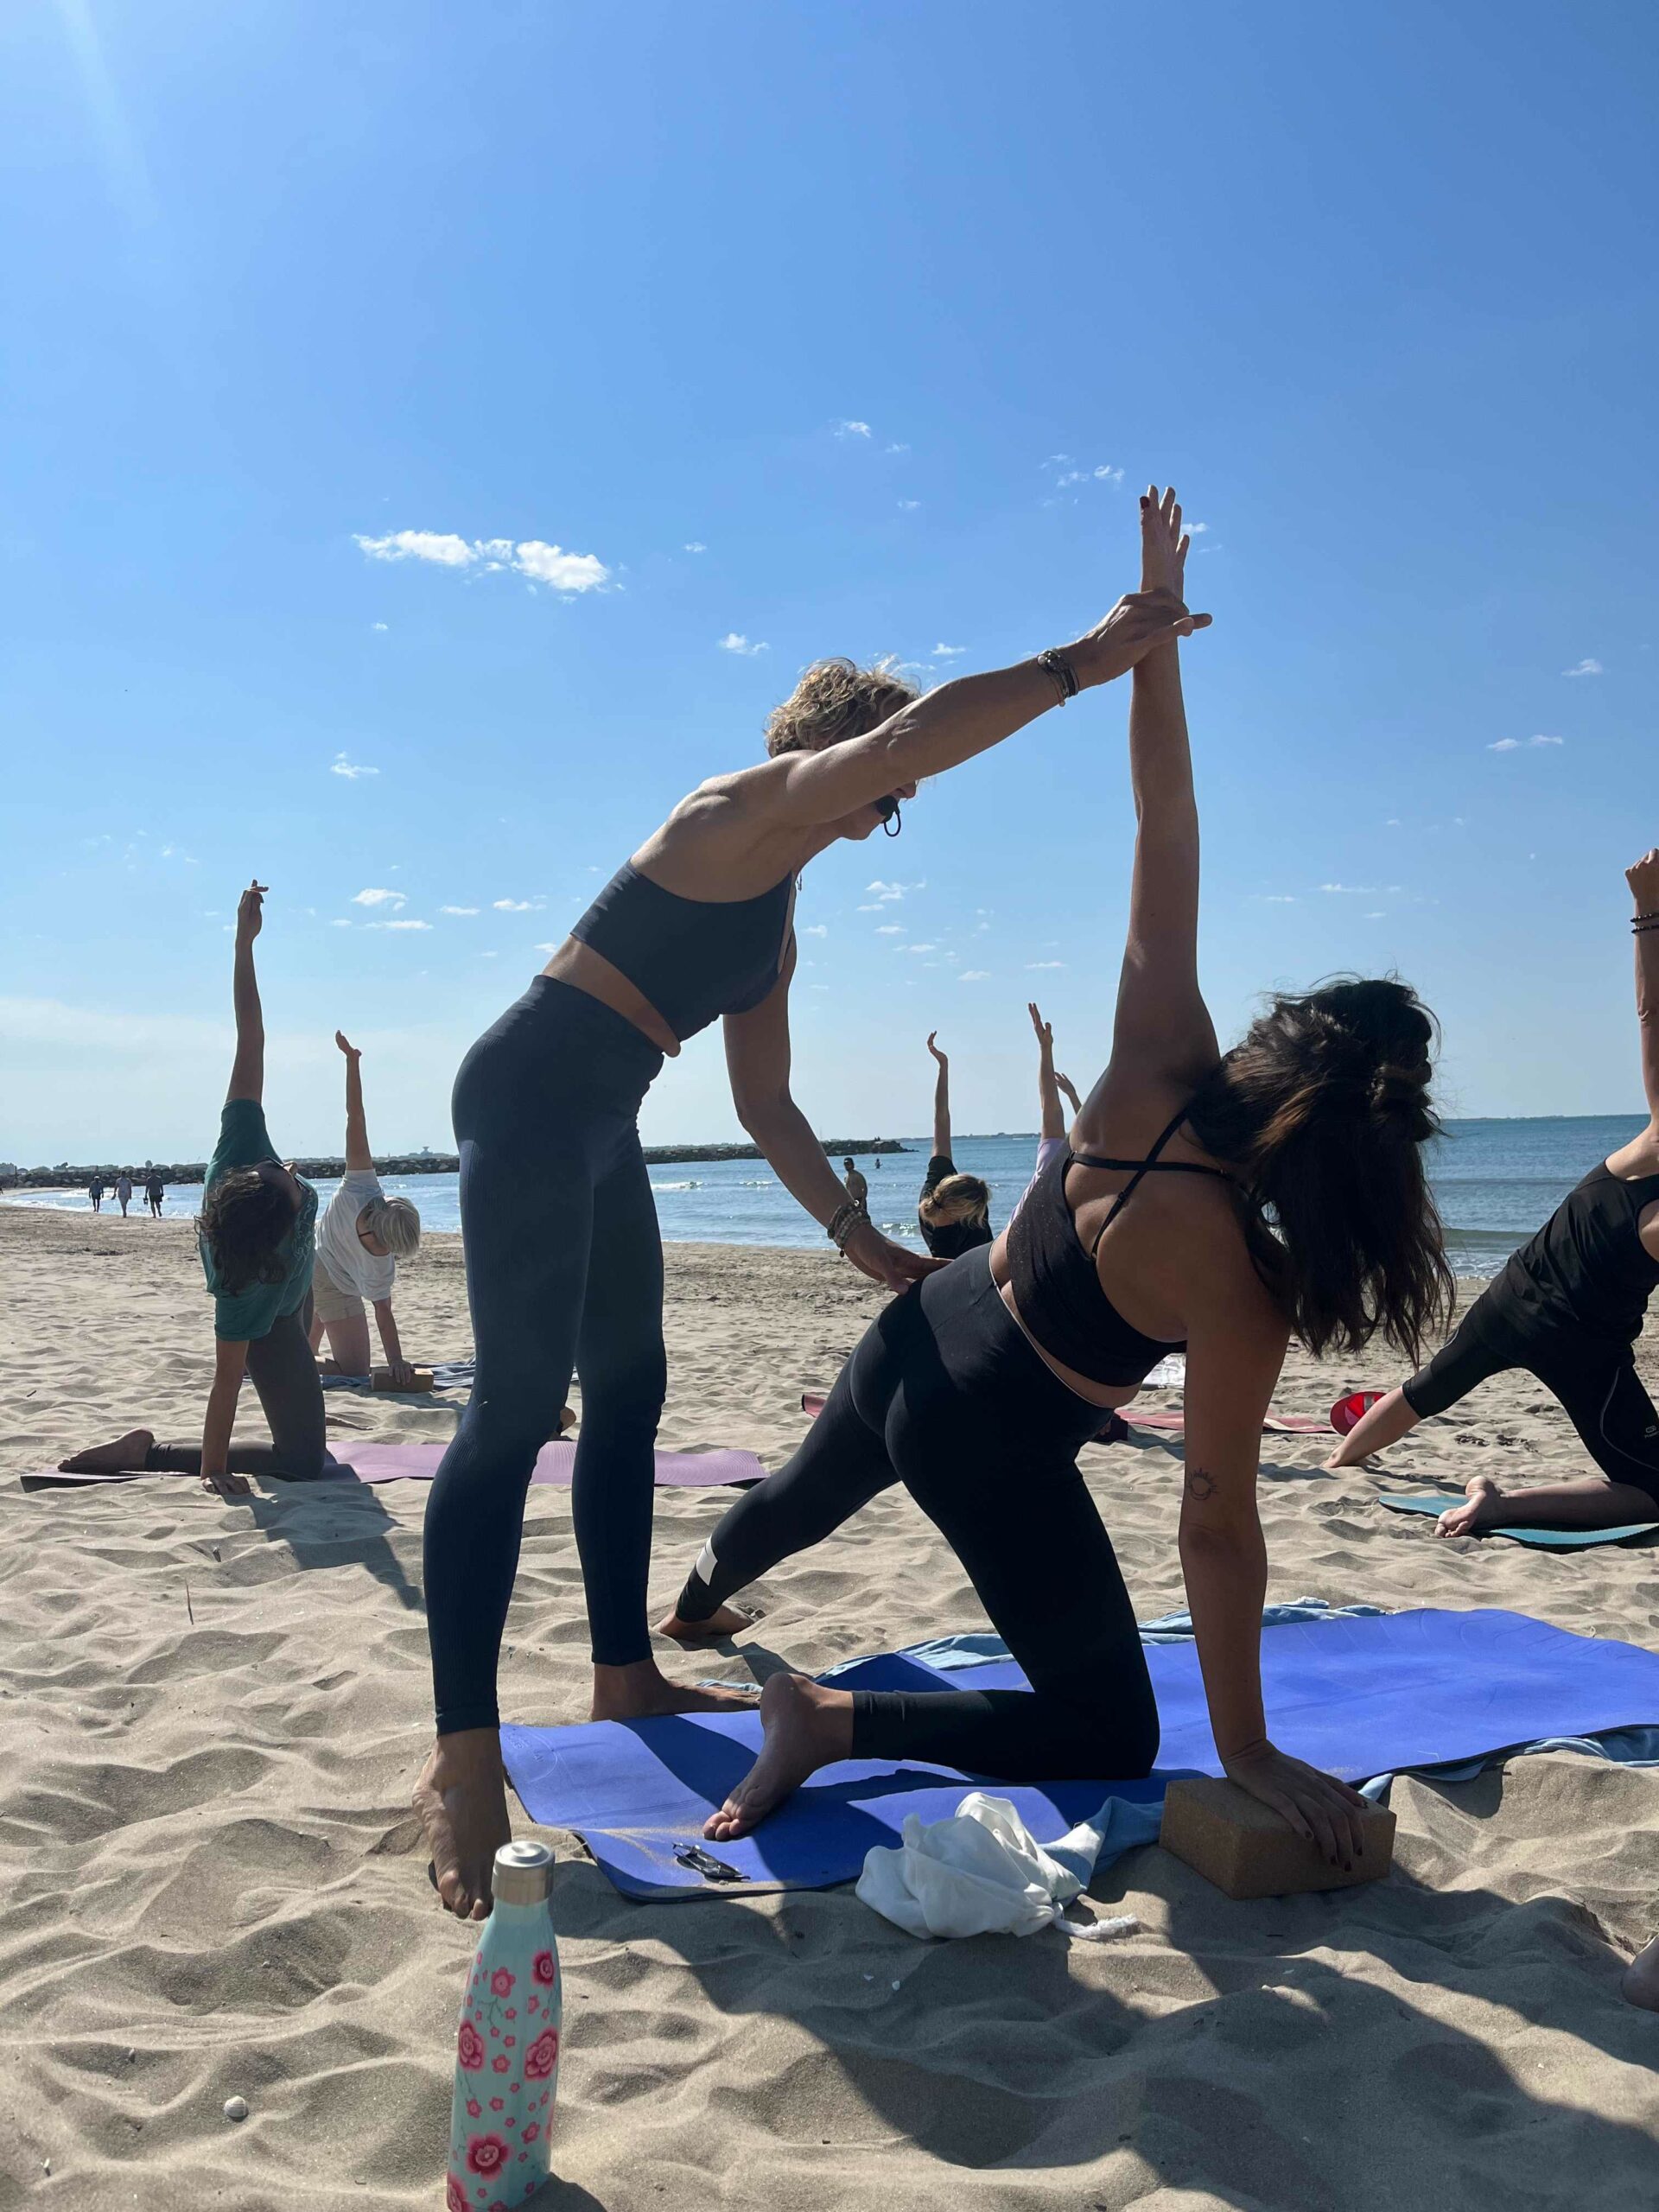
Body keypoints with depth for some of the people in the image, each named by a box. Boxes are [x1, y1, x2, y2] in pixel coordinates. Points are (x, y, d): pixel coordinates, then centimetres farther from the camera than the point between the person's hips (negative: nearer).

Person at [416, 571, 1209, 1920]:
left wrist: (855, 1232, 19)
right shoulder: (745, 808, -4)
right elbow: (904, 740, -22)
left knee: (629, 1391, 13)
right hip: (531, 1096, -10)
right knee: (519, 1402, -17)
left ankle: (627, 1678, 25)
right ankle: (462, 1763, -18)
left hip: (594, 1128, 10)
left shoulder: (779, 923, 22)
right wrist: (1077, 665, -19)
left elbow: (766, 1102, 22)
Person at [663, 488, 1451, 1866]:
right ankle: (834, 1721, -7)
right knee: (1109, 1737, 6)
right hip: (993, 1449, -7)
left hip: (920, 1334, 7)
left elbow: (1166, 834, -15)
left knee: (809, 1496, 39)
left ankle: (699, 1597, 70)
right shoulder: (1240, 1283, -29)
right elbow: (1217, 1522, -26)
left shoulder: (1159, 1064, -18)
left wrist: (1154, 623, -8)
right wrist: (1249, 1752, -18)